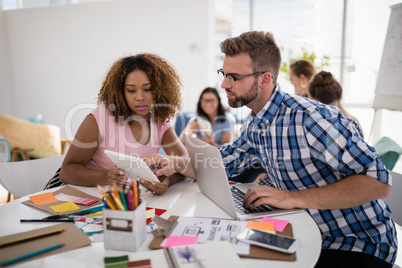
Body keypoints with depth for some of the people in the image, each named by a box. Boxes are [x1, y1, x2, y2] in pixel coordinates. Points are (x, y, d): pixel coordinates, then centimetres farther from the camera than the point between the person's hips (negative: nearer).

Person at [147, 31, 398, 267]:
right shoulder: (254, 125, 1)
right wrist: (175, 163, -8)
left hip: (359, 247, -7)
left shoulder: (310, 117, -28)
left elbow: (378, 181, -27)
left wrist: (294, 198, -33)